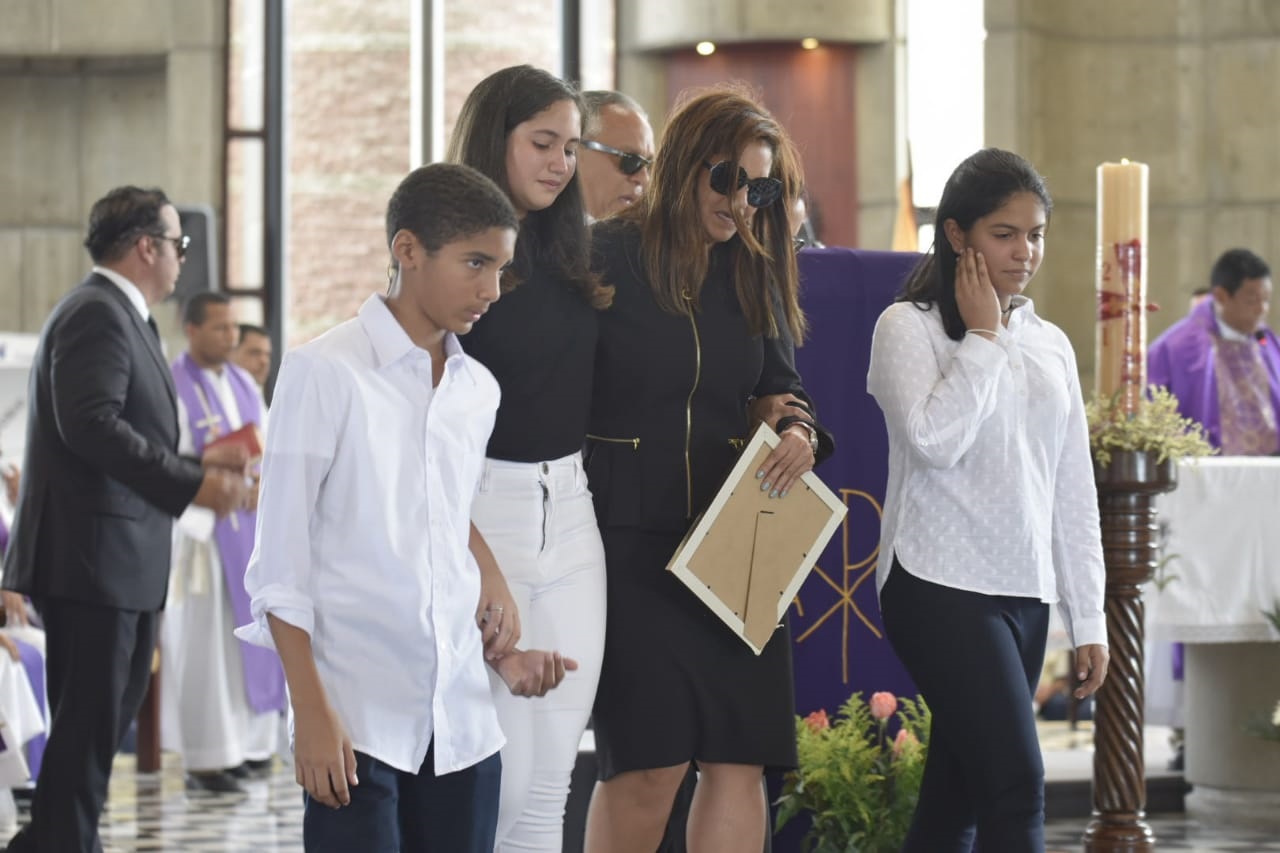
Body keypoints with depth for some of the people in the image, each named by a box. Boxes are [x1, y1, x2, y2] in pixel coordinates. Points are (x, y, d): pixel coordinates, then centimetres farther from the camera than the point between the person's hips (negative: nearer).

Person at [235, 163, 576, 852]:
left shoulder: (478, 389, 14)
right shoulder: (325, 373, -5)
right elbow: (280, 561, -6)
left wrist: (501, 656, 8)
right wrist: (312, 712, -11)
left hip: (460, 719, 6)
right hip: (357, 718, -6)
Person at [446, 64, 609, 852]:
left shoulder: (574, 255, 11)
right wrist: (485, 573, -17)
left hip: (571, 514, 6)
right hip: (480, 515, -6)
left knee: (551, 781, 7)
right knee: (495, 780, -6)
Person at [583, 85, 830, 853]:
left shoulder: (755, 272, 11)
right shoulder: (609, 257, -6)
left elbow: (777, 387, 15)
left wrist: (796, 429, -9)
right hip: (631, 539, -5)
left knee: (739, 759, 0)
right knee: (648, 761, -6)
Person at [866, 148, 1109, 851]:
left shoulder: (1049, 344, 15)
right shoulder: (908, 327, -3)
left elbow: (1074, 491, 16)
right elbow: (935, 439, -20)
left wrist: (1087, 620, 14)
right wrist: (982, 335, -9)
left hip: (1024, 597, 6)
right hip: (941, 588, -6)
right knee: (1016, 784, -16)